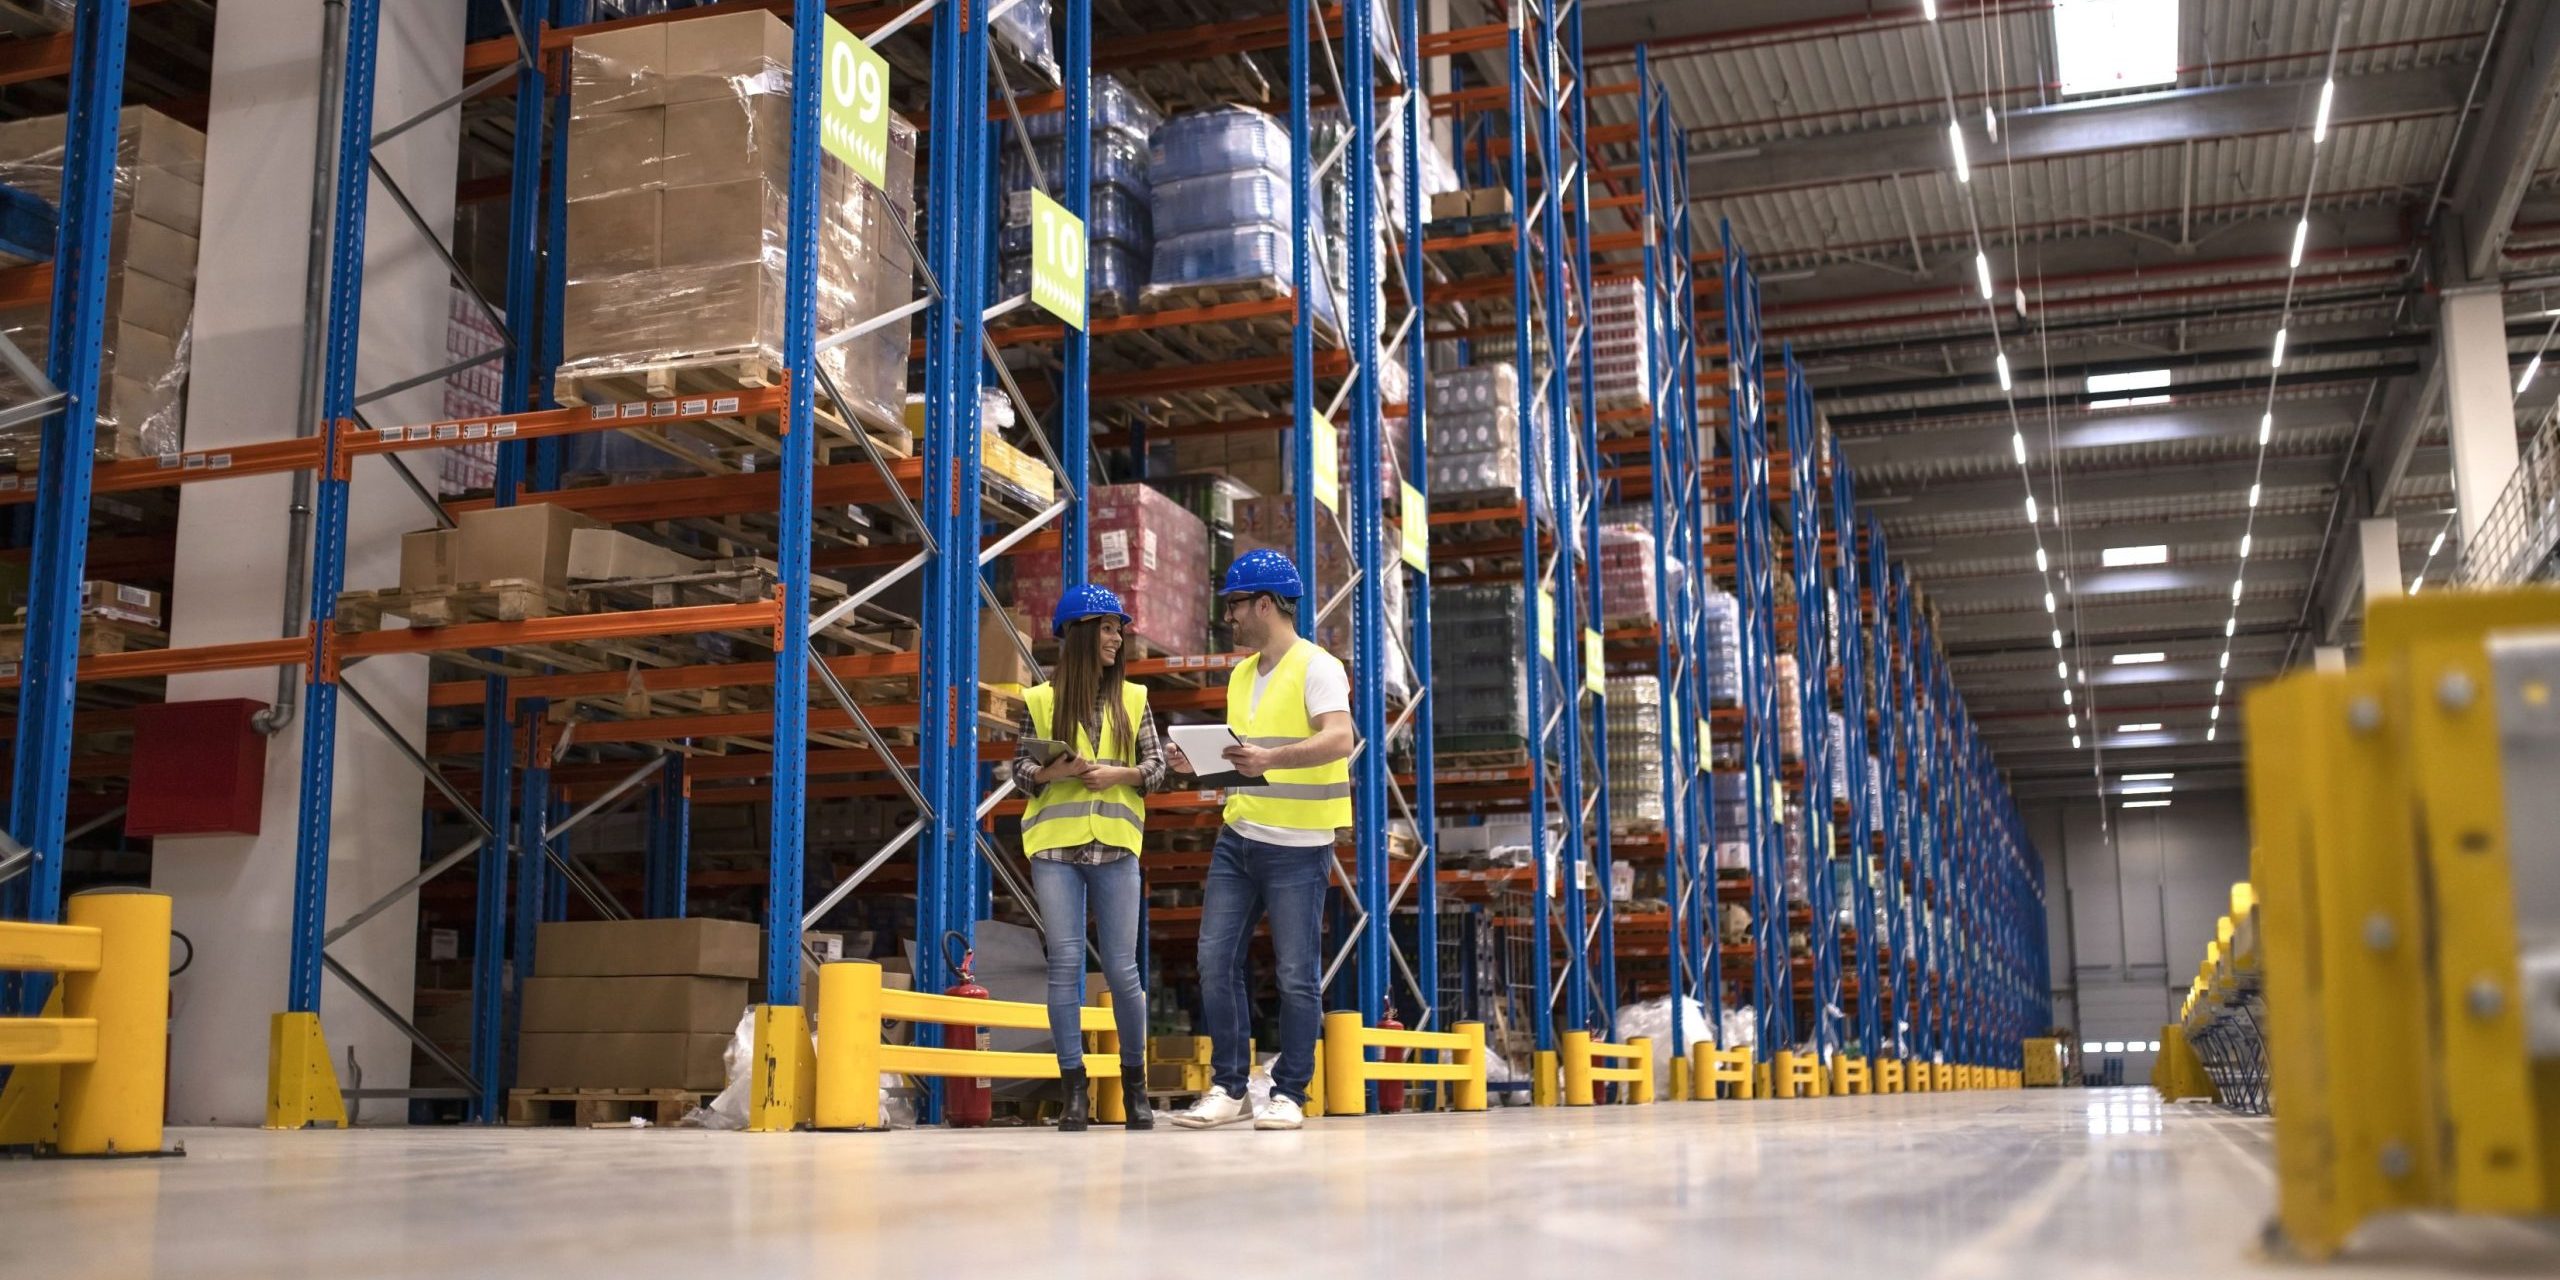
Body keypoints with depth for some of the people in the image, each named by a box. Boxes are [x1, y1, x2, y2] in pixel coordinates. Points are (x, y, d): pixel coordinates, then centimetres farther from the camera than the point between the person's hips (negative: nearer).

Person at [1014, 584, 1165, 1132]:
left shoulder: (1132, 698, 10)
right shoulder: (1040, 700, 6)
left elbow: (1157, 766, 8)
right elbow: (1019, 770, 6)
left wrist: (1120, 774, -11)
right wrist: (1050, 773, -14)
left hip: (1113, 845, 1)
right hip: (1056, 845, -1)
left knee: (1122, 968, 1)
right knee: (1064, 964, -2)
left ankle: (1135, 1087, 15)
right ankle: (1075, 1092, 3)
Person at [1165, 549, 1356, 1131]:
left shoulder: (1317, 667, -8)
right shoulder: (1241, 675, 16)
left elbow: (1339, 740, -23)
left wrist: (1270, 758, -36)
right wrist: (1199, 764, 3)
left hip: (1297, 847, -7)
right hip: (1237, 838, 7)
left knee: (1295, 973, -1)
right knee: (1216, 961, 3)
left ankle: (1289, 1095, 10)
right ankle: (1227, 1088, 12)